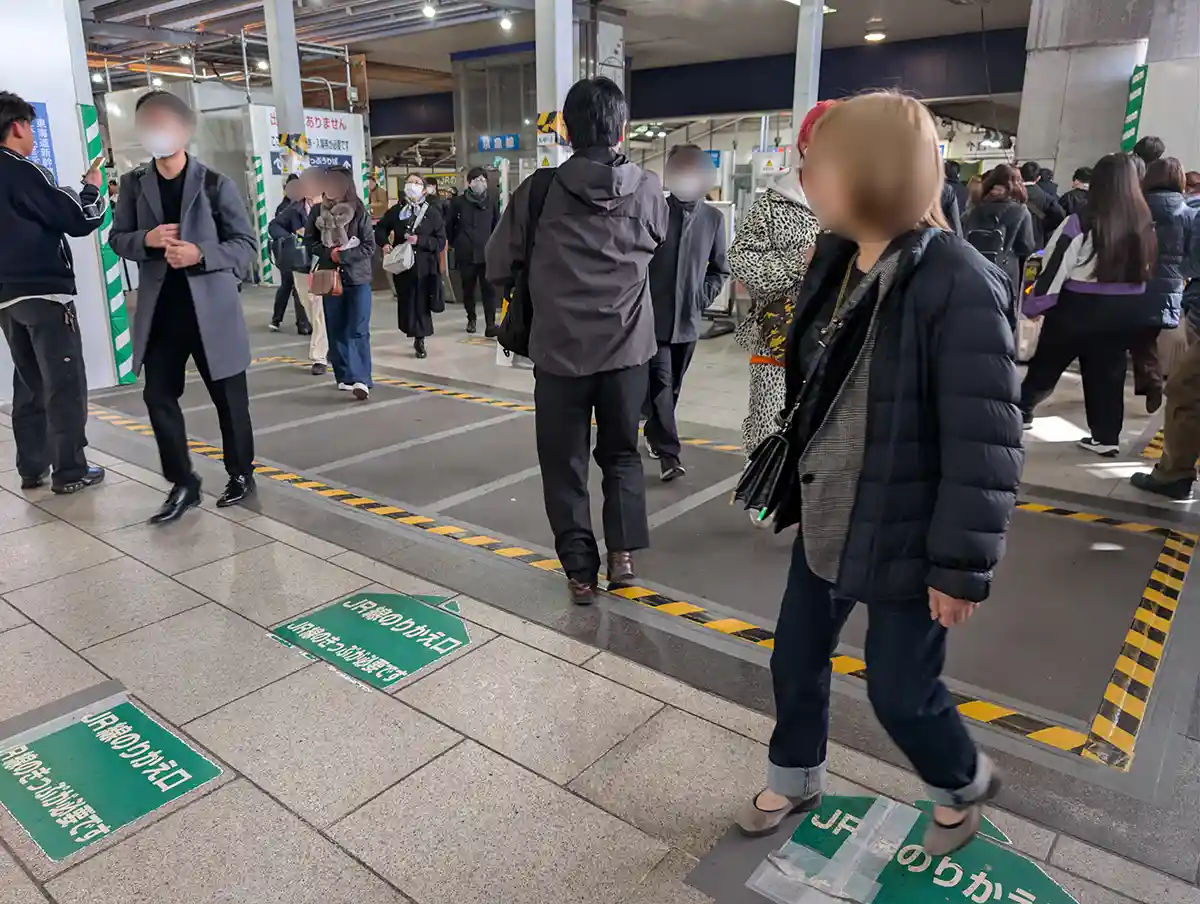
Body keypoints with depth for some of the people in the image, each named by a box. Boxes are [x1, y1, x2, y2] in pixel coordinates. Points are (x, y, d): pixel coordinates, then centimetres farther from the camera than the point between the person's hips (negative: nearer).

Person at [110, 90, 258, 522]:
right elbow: (117, 238, 11)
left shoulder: (216, 184, -4)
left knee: (229, 397, 6)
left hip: (211, 308, -3)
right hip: (160, 310, 4)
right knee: (158, 396, 2)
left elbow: (247, 244, -4)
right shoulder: (133, 184, 7)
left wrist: (201, 254, -21)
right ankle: (183, 484, 15)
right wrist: (147, 239, -11)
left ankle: (241, 475, 25)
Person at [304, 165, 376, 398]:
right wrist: (330, 254, -12)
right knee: (336, 331, 6)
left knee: (358, 331, -8)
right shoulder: (317, 210, 3)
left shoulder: (359, 211, -5)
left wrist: (343, 256, -16)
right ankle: (344, 377, 15)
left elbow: (369, 246, -6)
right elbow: (309, 242, 5)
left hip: (358, 278, -3)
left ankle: (361, 380, -12)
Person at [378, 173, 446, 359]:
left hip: (424, 265, -2)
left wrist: (420, 240, -17)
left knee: (421, 302, -3)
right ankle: (417, 336, 15)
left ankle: (420, 339, 8)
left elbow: (441, 241, -4)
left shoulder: (432, 212, 1)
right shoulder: (396, 210, 8)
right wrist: (384, 243, -1)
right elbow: (381, 228, 20)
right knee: (406, 302, 1)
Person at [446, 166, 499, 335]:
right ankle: (471, 319, 31)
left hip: (486, 253, -1)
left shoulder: (492, 201, 2)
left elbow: (497, 225, 9)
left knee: (489, 289, -9)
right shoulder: (458, 202, 0)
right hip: (465, 254, 1)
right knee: (468, 289, 12)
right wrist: (454, 244, 11)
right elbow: (450, 226, 10)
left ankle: (490, 324, -9)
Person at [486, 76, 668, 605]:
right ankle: (622, 552, 11)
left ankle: (580, 571, 15)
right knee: (621, 452, 21)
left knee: (565, 464, 12)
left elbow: (498, 267, -2)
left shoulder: (539, 191, -8)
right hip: (628, 349, 2)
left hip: (560, 350, -1)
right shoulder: (647, 191, -3)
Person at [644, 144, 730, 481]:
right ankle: (668, 453, -8)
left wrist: (702, 297, 0)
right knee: (659, 383, -9)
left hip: (688, 319, 4)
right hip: (653, 316, -4)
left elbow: (720, 269, 12)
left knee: (672, 386, 15)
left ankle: (654, 434, 36)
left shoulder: (713, 218, 5)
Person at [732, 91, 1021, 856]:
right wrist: (789, 481, 17)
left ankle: (963, 784, 44)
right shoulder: (837, 261, 2)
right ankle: (795, 778, 45)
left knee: (901, 691, 10)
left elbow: (985, 443, -22)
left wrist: (963, 565, -19)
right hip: (824, 521, 7)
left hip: (901, 537, -7)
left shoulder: (959, 286, -22)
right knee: (796, 660, 18)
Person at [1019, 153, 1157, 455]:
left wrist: (1035, 304, -4)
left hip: (1080, 306, -4)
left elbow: (1055, 267, -13)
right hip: (1126, 310, 5)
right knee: (1109, 370, 14)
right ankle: (1106, 436, 19)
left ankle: (1021, 409, 27)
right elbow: (1148, 268, 8)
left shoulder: (1081, 223, -17)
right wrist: (1142, 308, 19)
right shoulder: (1146, 224, -2)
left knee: (1047, 362, 13)